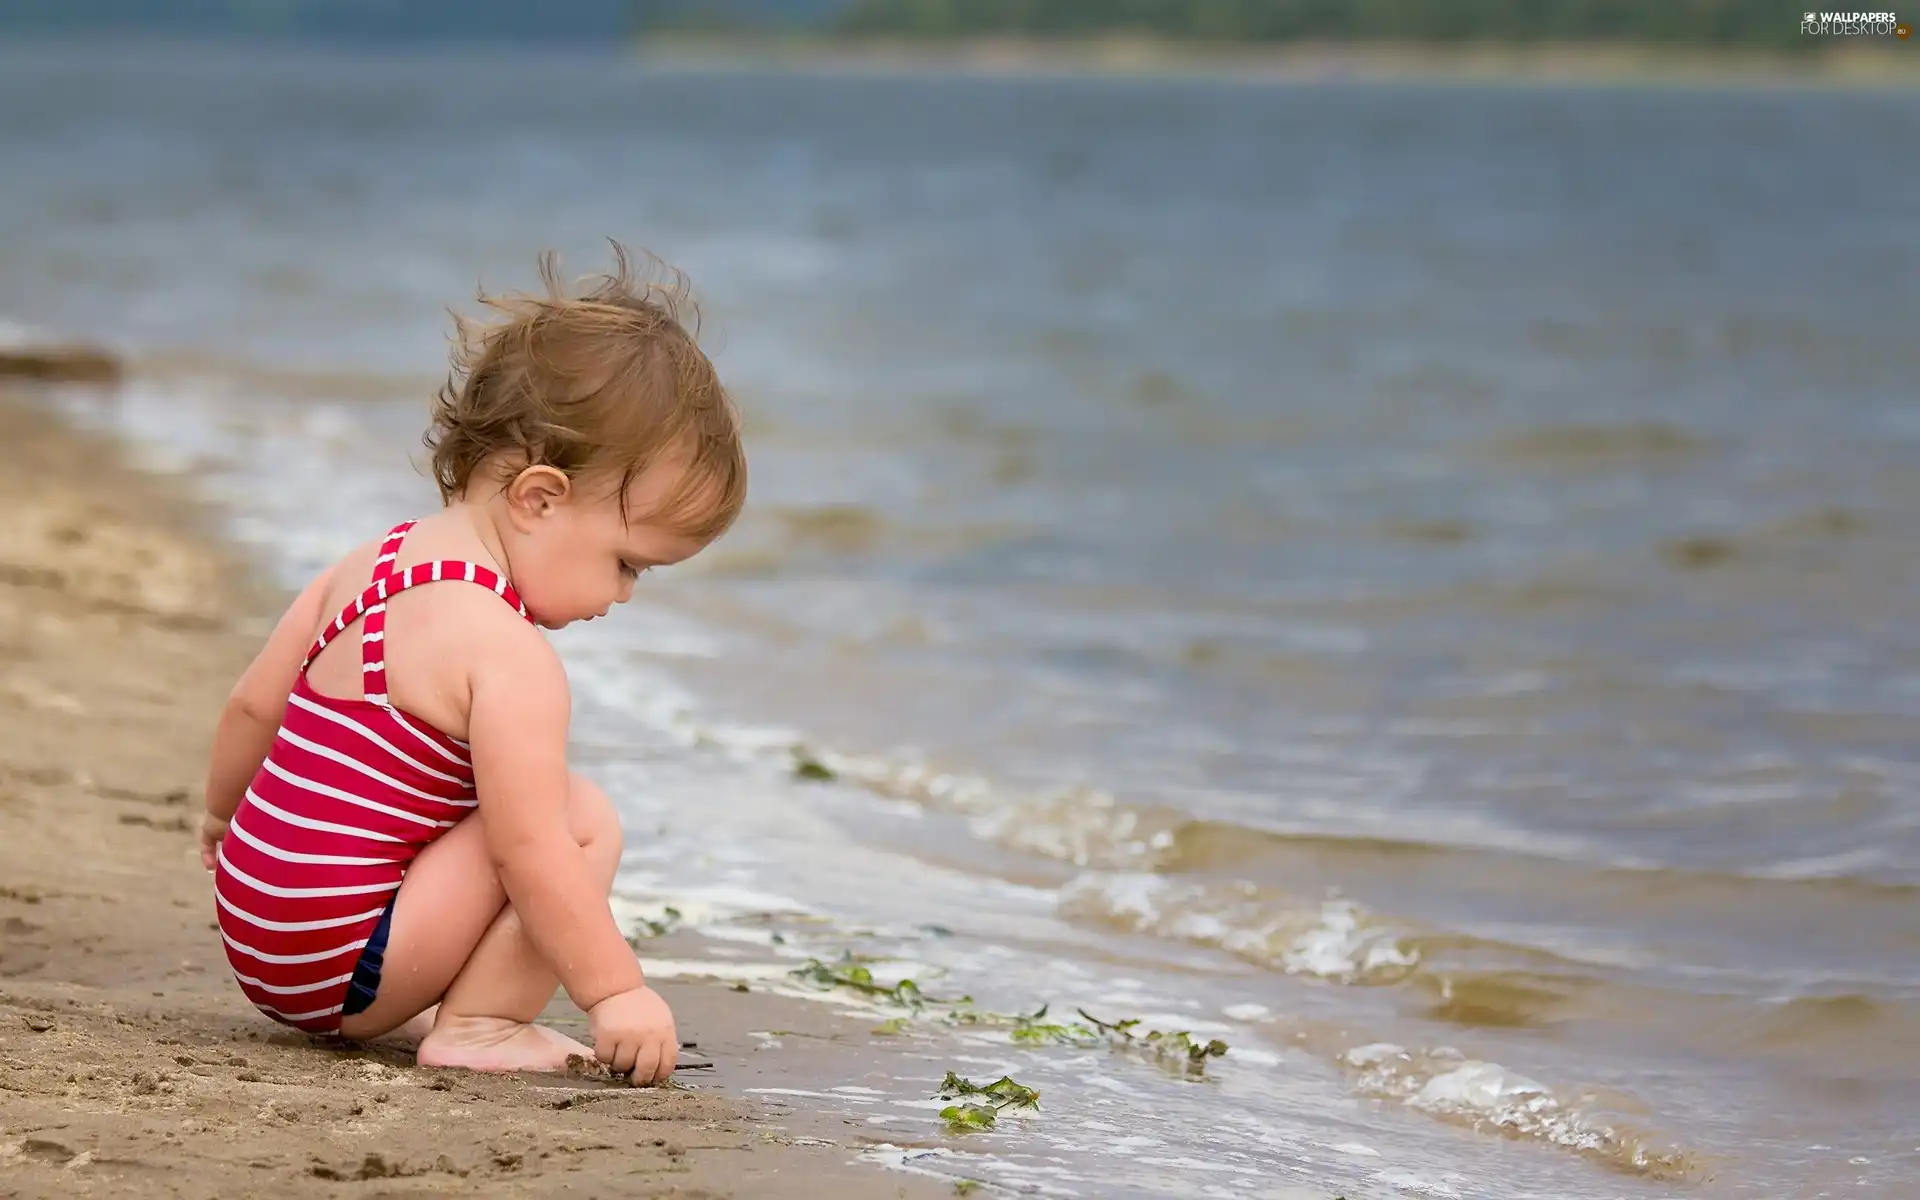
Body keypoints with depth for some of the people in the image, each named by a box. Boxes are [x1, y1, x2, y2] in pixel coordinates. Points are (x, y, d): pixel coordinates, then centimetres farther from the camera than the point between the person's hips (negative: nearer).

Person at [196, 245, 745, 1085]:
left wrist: (223, 815, 34)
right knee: (584, 820, -12)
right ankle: (476, 1025, -9)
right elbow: (530, 850, -23)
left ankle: (407, 1013, 16)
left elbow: (251, 709, 17)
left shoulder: (373, 567, 9)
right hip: (341, 966, -10)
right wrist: (614, 991, -16)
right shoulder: (510, 656, -19)